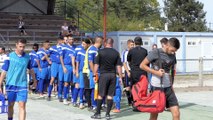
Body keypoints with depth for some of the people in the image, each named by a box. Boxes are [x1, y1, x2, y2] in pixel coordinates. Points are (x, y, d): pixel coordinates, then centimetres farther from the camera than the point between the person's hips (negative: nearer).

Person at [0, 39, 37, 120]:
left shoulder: (27, 57, 2)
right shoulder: (9, 56, -5)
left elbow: (31, 69, 16)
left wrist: (34, 81, 24)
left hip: (22, 85, 1)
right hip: (11, 84, 0)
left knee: (22, 106, -8)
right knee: (10, 105, 13)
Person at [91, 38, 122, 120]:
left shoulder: (100, 52, -3)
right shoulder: (116, 53, 3)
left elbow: (96, 64, -4)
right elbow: (119, 66, 2)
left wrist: (95, 75, 2)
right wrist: (120, 77, 7)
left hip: (103, 74, -2)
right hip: (113, 75, 2)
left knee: (100, 95, 4)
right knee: (110, 95, 4)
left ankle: (98, 113, 8)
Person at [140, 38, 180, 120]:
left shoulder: (172, 56, 9)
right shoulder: (156, 53, -8)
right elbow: (142, 65, -7)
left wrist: (171, 86, 14)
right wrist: (156, 72, -16)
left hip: (168, 88, 5)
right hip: (156, 87, -5)